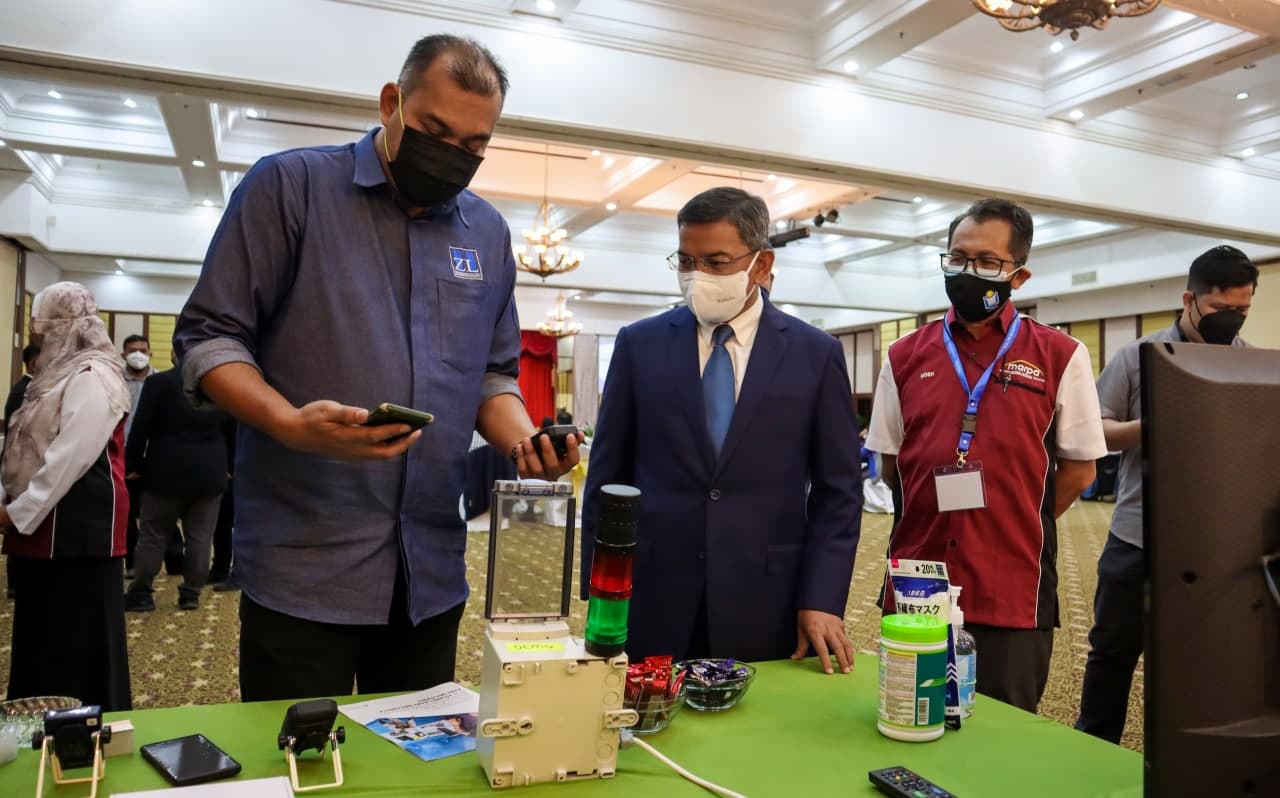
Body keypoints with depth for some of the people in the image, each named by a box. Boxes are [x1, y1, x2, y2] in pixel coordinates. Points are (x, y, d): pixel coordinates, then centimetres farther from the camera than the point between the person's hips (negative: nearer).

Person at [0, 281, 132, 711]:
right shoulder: (62, 373, 17)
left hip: (76, 527, -10)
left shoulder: (91, 378, -14)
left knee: (77, 644, -1)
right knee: (44, 641, 16)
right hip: (44, 523, 10)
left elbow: (69, 459, -20)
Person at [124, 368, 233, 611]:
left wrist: (131, 464, 5)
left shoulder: (159, 382, -7)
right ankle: (191, 593, 9)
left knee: (152, 535, 9)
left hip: (167, 472, -2)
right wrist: (229, 466, 21)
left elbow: (141, 428, -6)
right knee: (200, 537, 6)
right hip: (210, 474, 3)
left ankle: (141, 593, 15)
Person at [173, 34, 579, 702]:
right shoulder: (290, 185, -3)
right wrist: (289, 422, -22)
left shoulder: (488, 231, 11)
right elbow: (208, 338, -4)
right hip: (302, 567, -4)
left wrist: (523, 440, -5)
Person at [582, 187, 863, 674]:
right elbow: (607, 477, 4)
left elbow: (838, 490, 3)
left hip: (765, 609, 0)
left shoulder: (816, 354, 1)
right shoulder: (638, 345, 3)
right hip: (651, 606, 1)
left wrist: (822, 600, -5)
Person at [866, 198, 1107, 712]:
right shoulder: (905, 357, 6)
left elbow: (1079, 468, 3)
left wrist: (1016, 529, 2)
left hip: (1013, 593, -2)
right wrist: (937, 518, 5)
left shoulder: (1060, 357, -1)